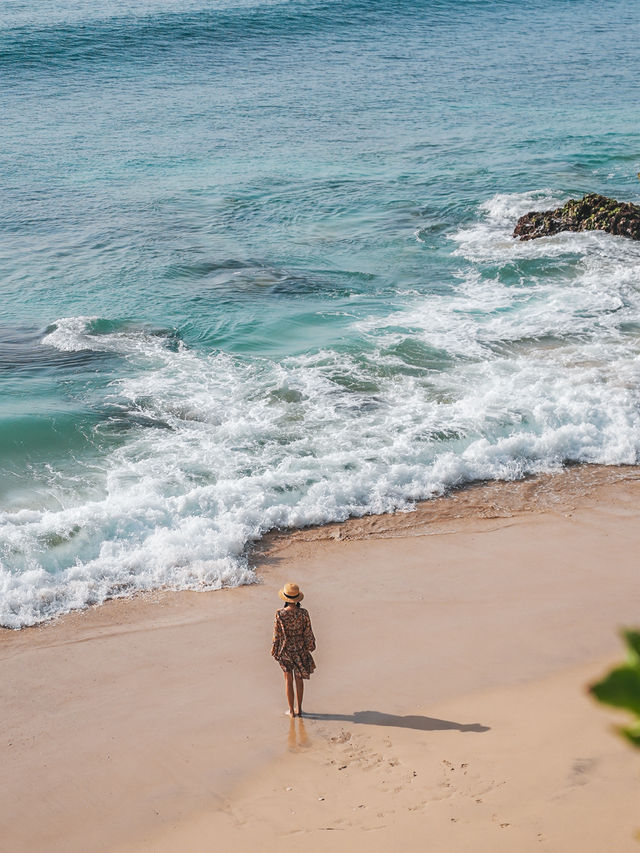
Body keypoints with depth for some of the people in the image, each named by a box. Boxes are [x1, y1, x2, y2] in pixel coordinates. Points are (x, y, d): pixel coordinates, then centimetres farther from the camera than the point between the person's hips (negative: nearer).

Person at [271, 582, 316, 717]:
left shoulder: (280, 614, -18)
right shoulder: (303, 613, -13)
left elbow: (277, 635, -10)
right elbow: (308, 632, -4)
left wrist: (275, 650, 3)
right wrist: (310, 646, 12)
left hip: (285, 650, -1)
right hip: (300, 649, 2)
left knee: (288, 680, 12)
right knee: (299, 678, 16)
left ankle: (291, 711, 18)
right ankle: (299, 709, 23)